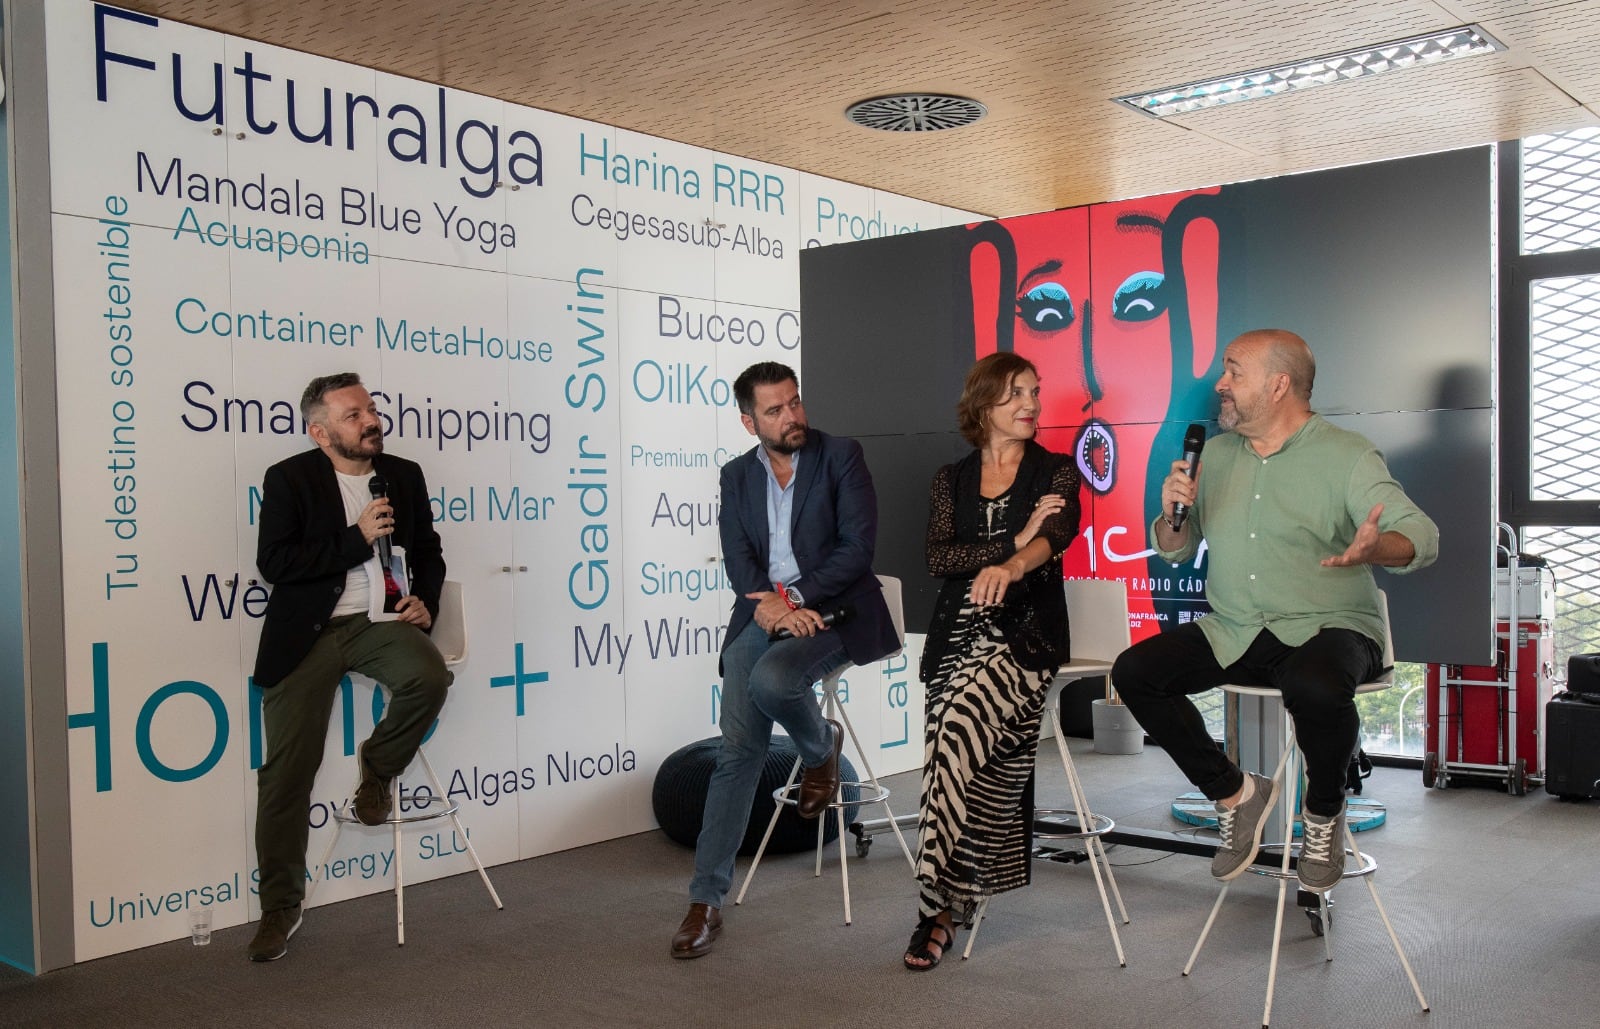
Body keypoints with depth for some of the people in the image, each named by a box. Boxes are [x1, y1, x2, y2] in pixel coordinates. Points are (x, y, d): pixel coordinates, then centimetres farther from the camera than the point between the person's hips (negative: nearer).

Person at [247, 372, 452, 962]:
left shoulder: (404, 475, 11)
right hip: (307, 632, -2)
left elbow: (427, 550, 19)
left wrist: (425, 601, -1)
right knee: (286, 770, -5)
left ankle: (377, 766, 1)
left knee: (429, 677, -30)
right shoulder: (289, 480, -1)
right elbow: (273, 563, -11)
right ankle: (280, 907, 9)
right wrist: (357, 539, -15)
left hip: (378, 622, 2)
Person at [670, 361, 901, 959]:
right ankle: (706, 898, -5)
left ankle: (822, 748, 3)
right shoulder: (737, 475, 12)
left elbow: (858, 546, -8)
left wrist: (796, 598, -18)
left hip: (831, 610, -3)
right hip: (763, 612, 3)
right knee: (738, 748, -11)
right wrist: (770, 604, -17)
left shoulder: (841, 457, 1)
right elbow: (738, 561, 4)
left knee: (770, 679, -33)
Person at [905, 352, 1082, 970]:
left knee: (955, 732, -25)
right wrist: (1015, 541, -11)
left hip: (1027, 631, -3)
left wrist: (1010, 567, -35)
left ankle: (939, 904, -15)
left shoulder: (1055, 471, 7)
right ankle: (952, 901, 4)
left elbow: (1059, 532, -14)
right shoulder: (951, 479, 15)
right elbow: (938, 557, 1)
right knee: (969, 755, -14)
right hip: (958, 631, 3)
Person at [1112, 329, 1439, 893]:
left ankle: (1324, 810, -5)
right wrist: (1173, 513, -8)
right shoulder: (1215, 454, 11)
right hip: (1232, 634, 5)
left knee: (1315, 687, -38)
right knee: (1133, 672, -14)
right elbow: (1172, 548, 15)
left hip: (1328, 629, -5)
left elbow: (1421, 535, -15)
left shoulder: (1346, 455, -4)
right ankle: (1234, 792, 3)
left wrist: (1374, 548, -39)